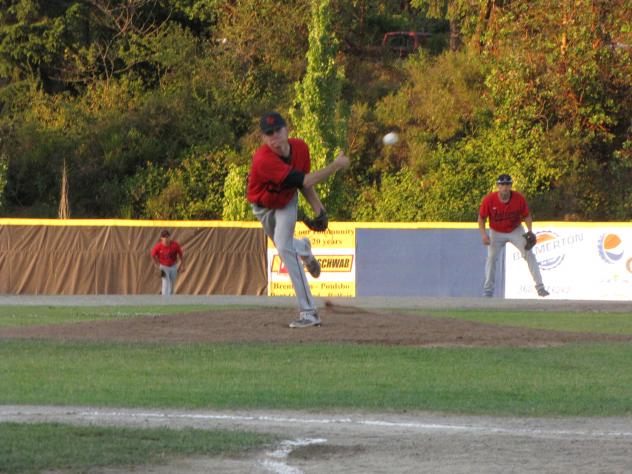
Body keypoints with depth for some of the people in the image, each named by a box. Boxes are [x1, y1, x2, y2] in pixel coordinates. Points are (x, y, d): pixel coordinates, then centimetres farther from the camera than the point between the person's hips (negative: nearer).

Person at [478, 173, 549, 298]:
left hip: (516, 231, 0)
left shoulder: (519, 198, -21)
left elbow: (527, 216, -6)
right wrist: (483, 235, -25)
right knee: (491, 257, -8)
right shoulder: (489, 200, -23)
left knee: (529, 254, -11)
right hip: (496, 233, 0)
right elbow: (481, 218, -10)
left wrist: (530, 231, -22)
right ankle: (488, 290, 4)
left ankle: (540, 287, -11)